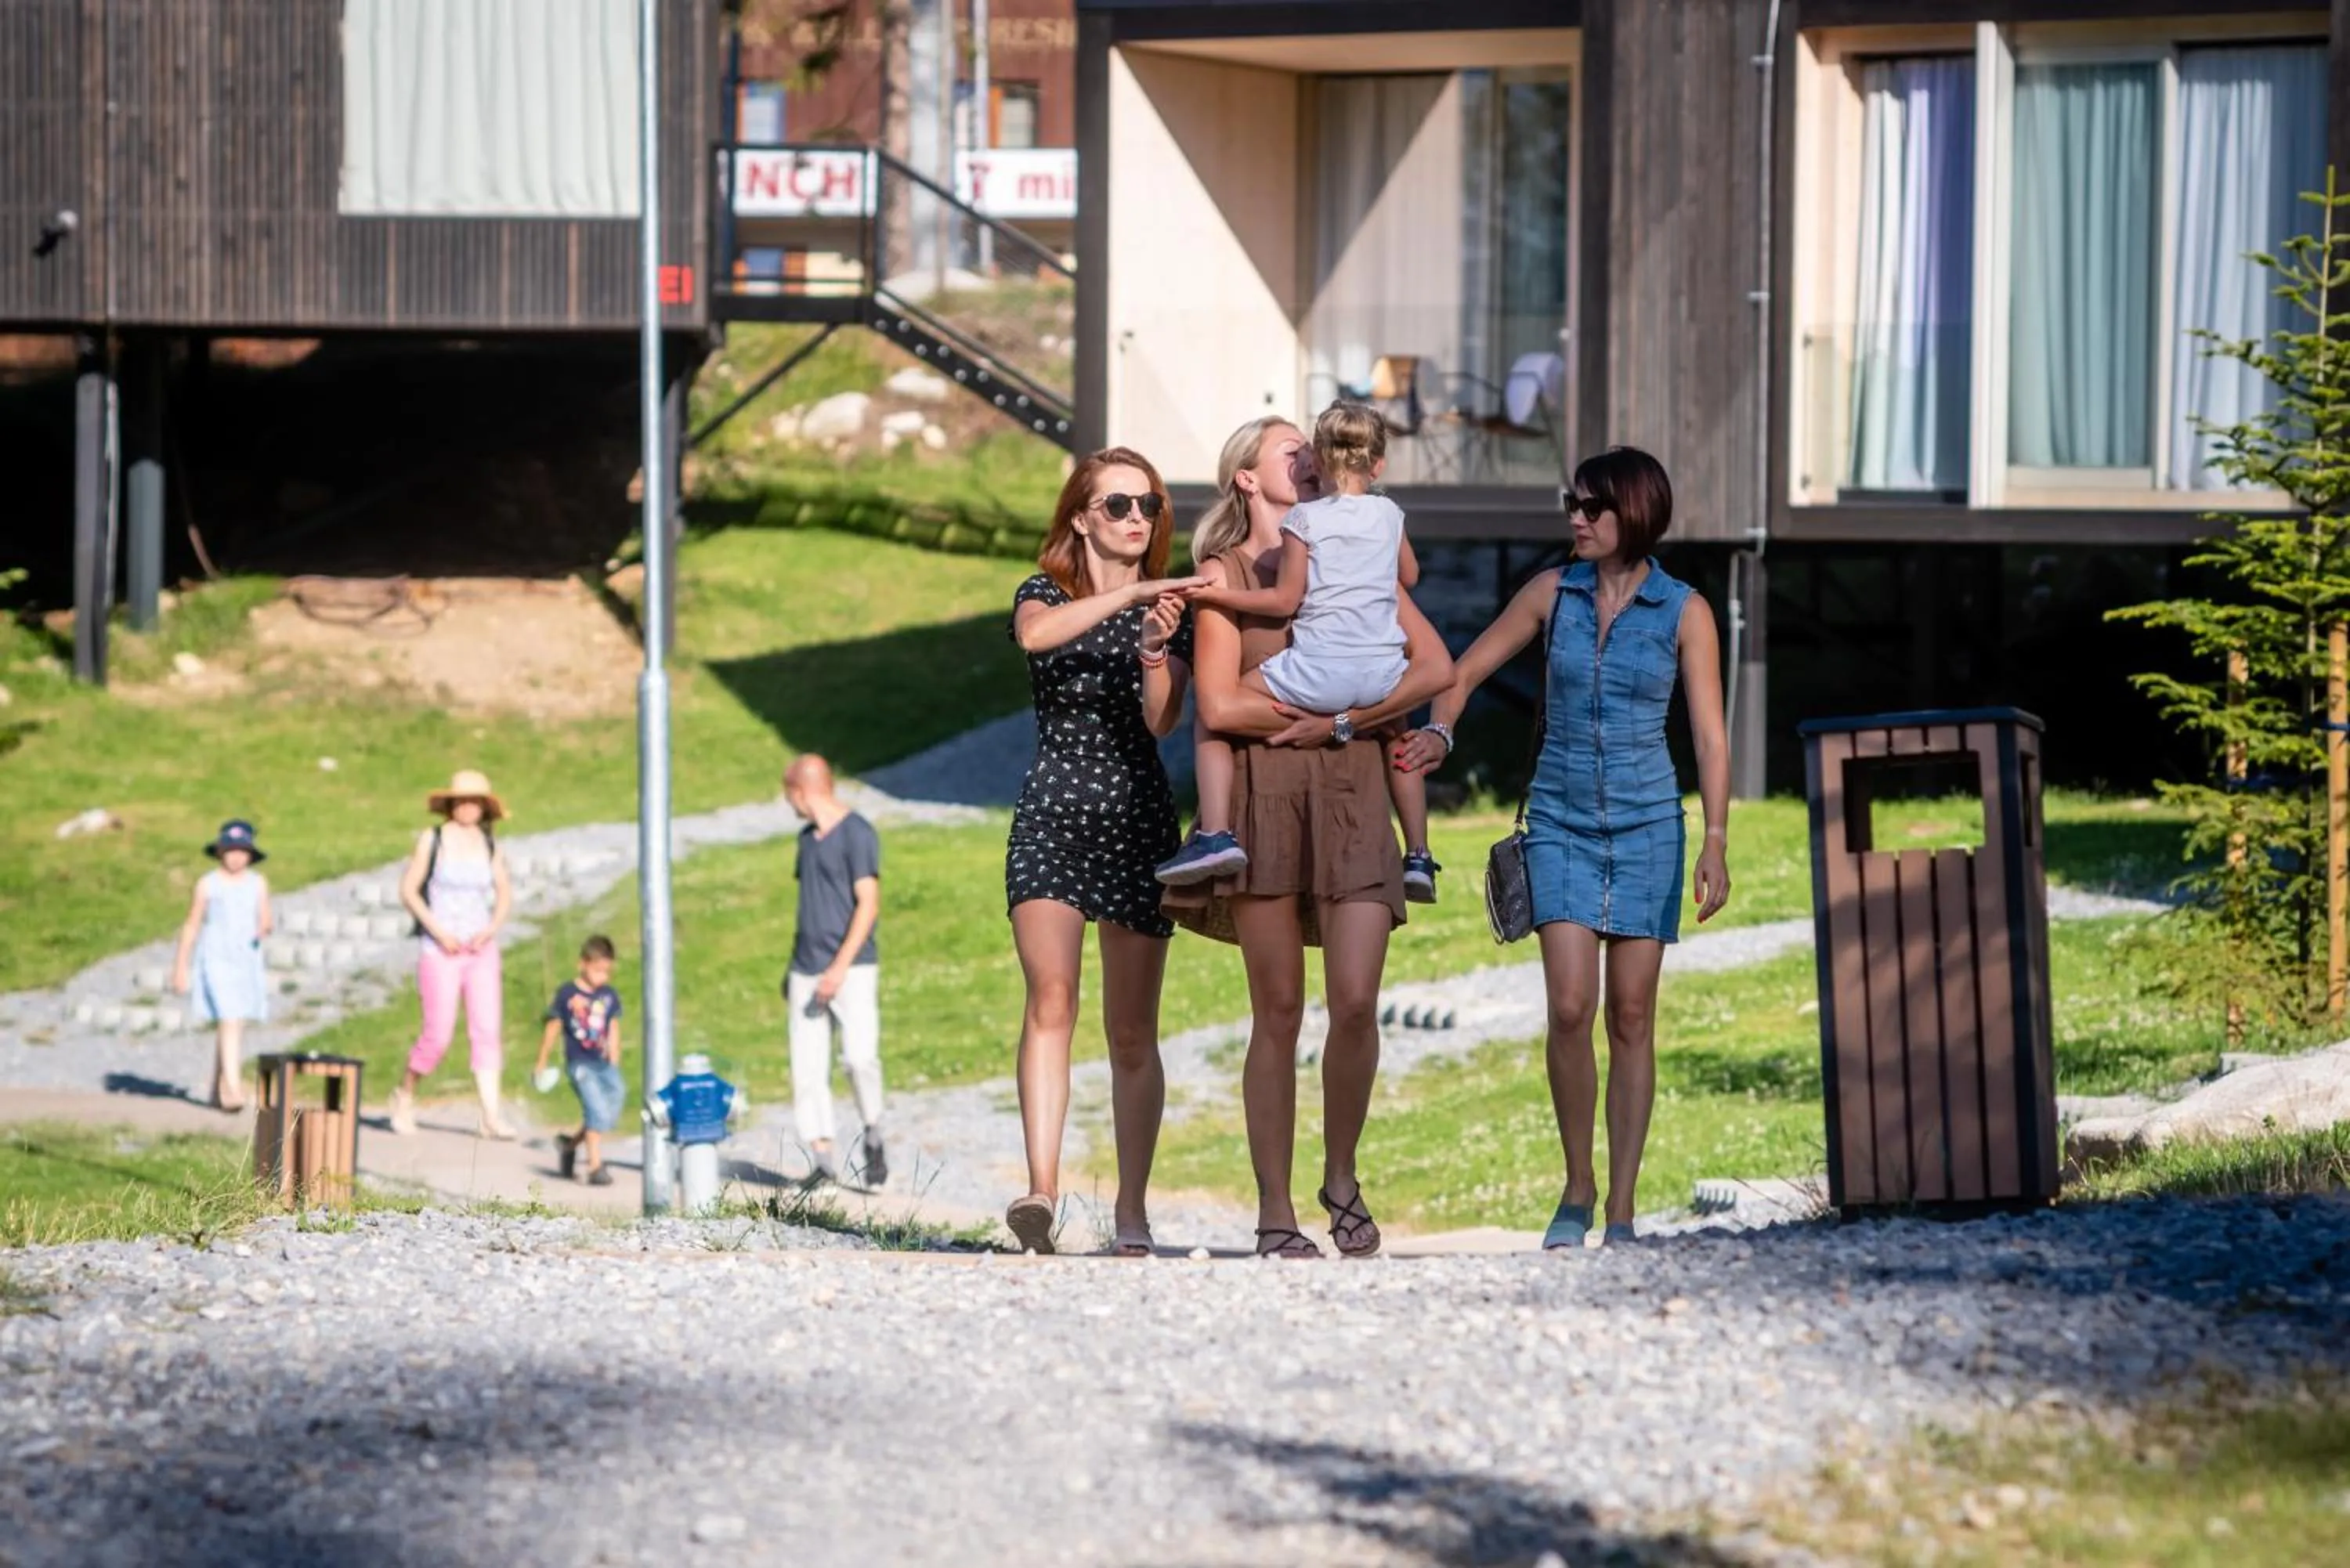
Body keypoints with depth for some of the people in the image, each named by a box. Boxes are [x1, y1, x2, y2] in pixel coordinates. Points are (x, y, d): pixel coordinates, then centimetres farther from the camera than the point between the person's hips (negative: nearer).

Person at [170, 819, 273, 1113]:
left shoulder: (258, 884, 8)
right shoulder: (208, 885, 0)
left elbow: (265, 920, 8)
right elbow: (192, 926, 4)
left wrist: (265, 928, -17)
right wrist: (181, 967, 3)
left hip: (247, 962, 4)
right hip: (216, 960, -4)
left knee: (233, 1028, 9)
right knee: (229, 1023, -17)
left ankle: (218, 1090, 21)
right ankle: (232, 1087, -25)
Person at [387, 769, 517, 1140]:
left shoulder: (490, 845, 6)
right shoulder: (433, 840, -3)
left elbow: (505, 896, 13)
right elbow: (408, 890, -3)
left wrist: (490, 930, -5)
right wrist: (437, 931, -12)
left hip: (480, 950, 3)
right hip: (440, 952, -3)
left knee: (487, 1031, -7)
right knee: (438, 1034, -5)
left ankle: (491, 1116, -9)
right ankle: (406, 1094, 20)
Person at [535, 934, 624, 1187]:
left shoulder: (609, 996, 9)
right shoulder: (567, 994, -4)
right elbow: (553, 1028, 4)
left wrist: (614, 1067, 15)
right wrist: (542, 1064, 11)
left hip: (603, 1063, 5)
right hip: (580, 1063, -5)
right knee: (597, 1110, -19)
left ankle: (570, 1143, 24)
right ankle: (595, 1166, -15)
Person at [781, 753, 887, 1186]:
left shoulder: (857, 834, -7)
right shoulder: (808, 837, 17)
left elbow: (868, 905, -12)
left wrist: (841, 965, -18)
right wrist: (794, 965, 23)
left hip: (851, 970, -7)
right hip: (808, 971, 7)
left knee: (860, 1056, -21)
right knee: (807, 1068, -1)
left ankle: (873, 1133, 2)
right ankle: (824, 1159, 2)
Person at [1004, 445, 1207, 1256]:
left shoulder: (1171, 607, 10)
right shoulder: (1045, 596, 5)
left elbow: (1162, 719, -4)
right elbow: (1037, 635, -21)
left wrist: (1156, 649, -21)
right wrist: (1126, 596, -29)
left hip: (1139, 817, 2)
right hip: (1053, 815, -2)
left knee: (1132, 1029, 1)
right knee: (1050, 999, -18)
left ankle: (1132, 1209, 5)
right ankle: (1041, 1188, -27)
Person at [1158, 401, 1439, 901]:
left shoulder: (1304, 519, -2)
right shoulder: (1389, 515, 11)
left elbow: (1286, 599, -4)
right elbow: (1410, 576, 28)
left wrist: (1217, 594, 2)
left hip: (1317, 672, -5)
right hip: (1383, 675, 5)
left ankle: (1215, 833, -7)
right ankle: (1418, 856, 30)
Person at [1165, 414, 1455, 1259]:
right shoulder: (1224, 577, 7)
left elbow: (1434, 666, 6)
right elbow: (1220, 705, -4)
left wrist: (1341, 720, -5)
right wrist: (1329, 705, -4)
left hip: (1351, 790, 2)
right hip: (1264, 793, -2)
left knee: (1355, 1000, -11)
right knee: (1279, 1011, -2)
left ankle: (1341, 1179, 10)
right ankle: (1275, 1214, 2)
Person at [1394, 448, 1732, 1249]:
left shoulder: (1684, 612, -3)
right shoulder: (1552, 593, 2)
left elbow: (1709, 733, -5)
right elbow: (1465, 670, 9)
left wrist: (1715, 842, -13)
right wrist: (1440, 733, -11)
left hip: (1646, 823, -1)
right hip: (1561, 821, 1)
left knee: (1630, 1017, 0)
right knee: (1570, 1008, -11)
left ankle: (1621, 1213, 4)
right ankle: (1577, 1188, 6)